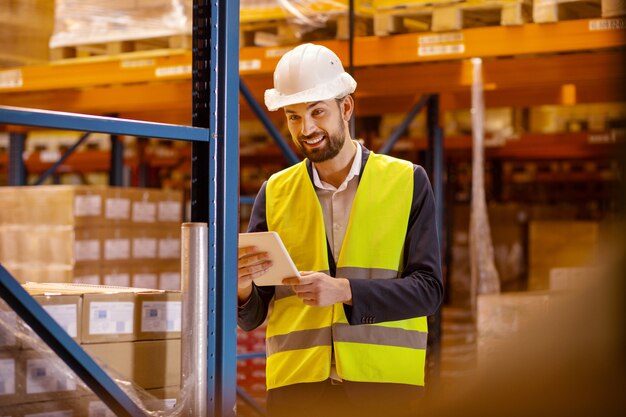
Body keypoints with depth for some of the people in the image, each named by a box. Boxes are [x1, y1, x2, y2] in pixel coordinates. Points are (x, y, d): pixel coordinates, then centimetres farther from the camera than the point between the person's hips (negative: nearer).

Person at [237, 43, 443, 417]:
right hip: (296, 384, 1)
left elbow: (428, 288, -3)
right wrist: (242, 287, -14)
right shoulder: (274, 193, 10)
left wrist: (344, 290, -17)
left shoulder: (408, 182, 5)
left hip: (384, 385, -1)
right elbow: (252, 317, 9)